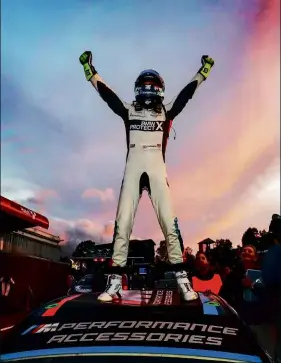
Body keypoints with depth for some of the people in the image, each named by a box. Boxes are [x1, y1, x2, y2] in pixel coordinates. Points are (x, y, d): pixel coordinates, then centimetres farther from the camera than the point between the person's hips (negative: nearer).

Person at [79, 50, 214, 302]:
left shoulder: (166, 113, 15)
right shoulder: (128, 111, 15)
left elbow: (188, 92, 15)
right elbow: (104, 91, 14)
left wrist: (205, 68, 16)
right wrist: (88, 66, 14)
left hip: (157, 170, 0)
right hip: (133, 170, 0)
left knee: (169, 223, -7)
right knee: (123, 224, -5)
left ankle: (182, 279, -2)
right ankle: (115, 281, -2)